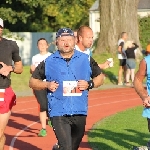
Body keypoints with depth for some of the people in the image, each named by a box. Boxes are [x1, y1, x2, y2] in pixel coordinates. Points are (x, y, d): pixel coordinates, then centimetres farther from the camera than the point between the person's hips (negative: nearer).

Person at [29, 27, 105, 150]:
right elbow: (33, 81, 10)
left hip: (80, 112, 3)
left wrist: (89, 84, -5)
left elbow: (100, 77, 15)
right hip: (58, 113, -3)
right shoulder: (49, 62, 3)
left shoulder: (86, 60, 6)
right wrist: (47, 85, -9)